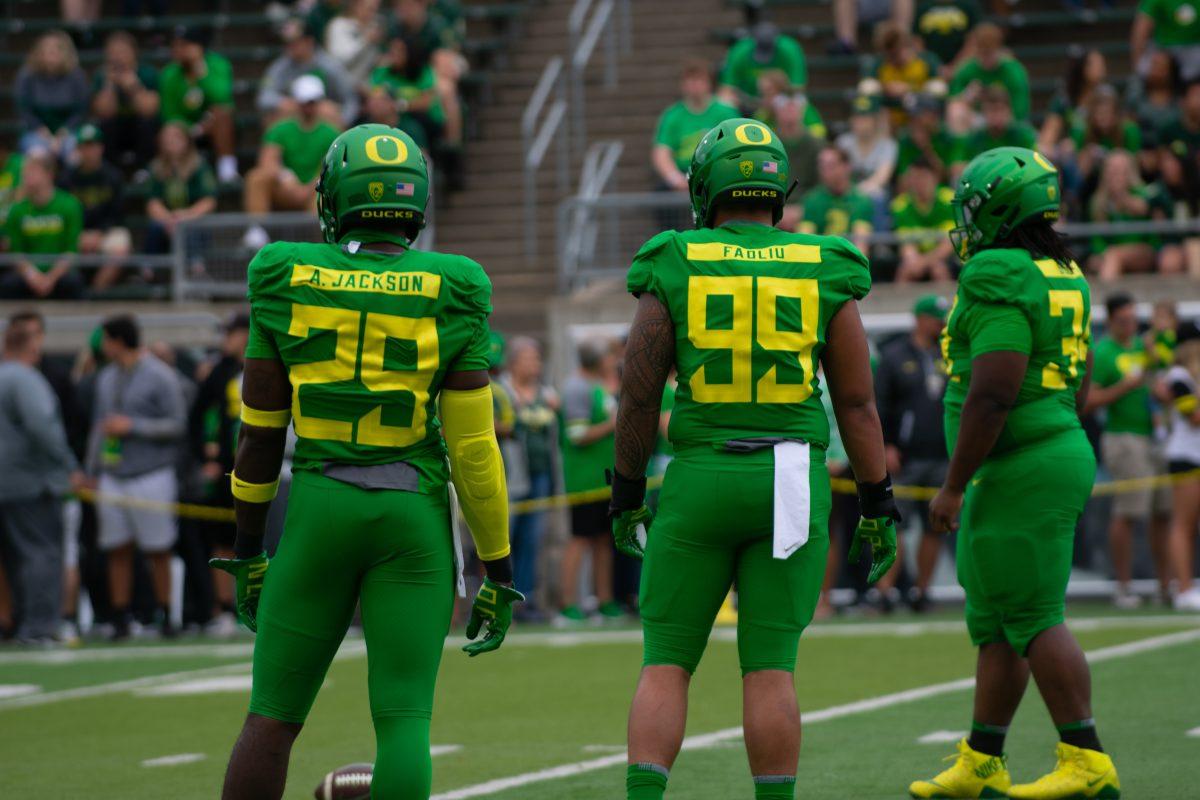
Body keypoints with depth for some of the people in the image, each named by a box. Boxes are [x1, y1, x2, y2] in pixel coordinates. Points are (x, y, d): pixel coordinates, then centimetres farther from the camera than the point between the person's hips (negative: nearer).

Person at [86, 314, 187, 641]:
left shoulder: (160, 377, -5)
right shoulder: (106, 378, 15)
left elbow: (177, 425, -9)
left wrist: (132, 427, -14)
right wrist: (91, 471, 17)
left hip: (151, 476, -6)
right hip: (112, 477, 6)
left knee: (158, 552, -1)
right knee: (117, 551, 2)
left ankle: (165, 617, 6)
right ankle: (120, 620, 6)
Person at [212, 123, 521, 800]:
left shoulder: (288, 284, -3)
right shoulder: (448, 298, -6)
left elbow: (260, 430, 2)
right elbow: (473, 445, -7)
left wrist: (249, 550, 12)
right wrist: (499, 568, 1)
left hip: (318, 512, 1)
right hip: (414, 517, -1)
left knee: (274, 715, 8)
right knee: (404, 716, 1)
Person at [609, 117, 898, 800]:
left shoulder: (673, 271, -1)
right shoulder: (825, 274, 2)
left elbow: (639, 397, 1)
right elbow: (857, 401, 3)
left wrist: (627, 494, 12)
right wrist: (878, 505, 10)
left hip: (699, 477, -1)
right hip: (792, 480, 1)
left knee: (667, 664, 5)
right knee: (771, 667, 4)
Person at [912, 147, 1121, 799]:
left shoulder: (998, 284, -17)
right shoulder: (1062, 280, 13)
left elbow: (993, 394, -22)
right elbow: (1077, 383, 21)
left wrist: (953, 486, -17)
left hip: (1019, 473, -10)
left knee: (1033, 622, -7)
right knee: (994, 623, 14)